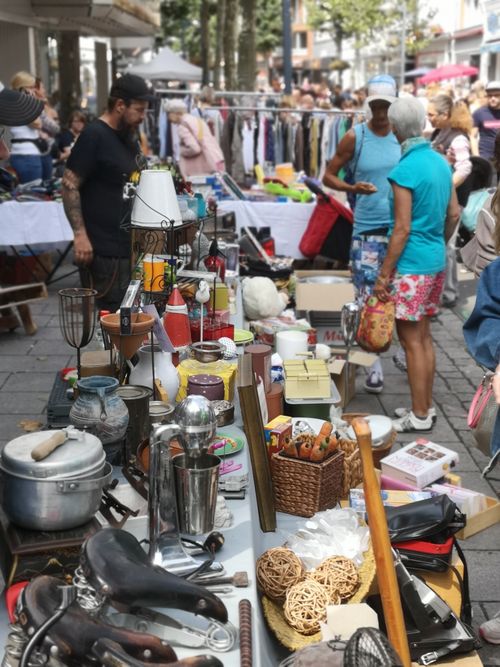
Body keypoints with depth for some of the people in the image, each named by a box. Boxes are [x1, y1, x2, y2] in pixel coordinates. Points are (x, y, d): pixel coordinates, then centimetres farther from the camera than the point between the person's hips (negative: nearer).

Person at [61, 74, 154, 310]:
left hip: (132, 245, 8)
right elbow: (69, 186, -17)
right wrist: (80, 235, -23)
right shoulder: (94, 136, -12)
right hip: (103, 250, -8)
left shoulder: (130, 135, 13)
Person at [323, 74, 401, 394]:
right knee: (368, 298, -2)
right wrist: (351, 188, -19)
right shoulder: (355, 137, -2)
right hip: (367, 228, -2)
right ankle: (373, 363, 8)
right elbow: (328, 175, 2)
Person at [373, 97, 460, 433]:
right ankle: (426, 406, 26)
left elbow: (402, 229, -19)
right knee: (424, 336, 16)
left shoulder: (405, 170, -17)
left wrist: (384, 275, -13)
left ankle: (420, 416, 8)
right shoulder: (441, 162, 6)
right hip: (437, 261, 8)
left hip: (412, 264, -8)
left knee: (411, 340, 0)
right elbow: (454, 213, 13)